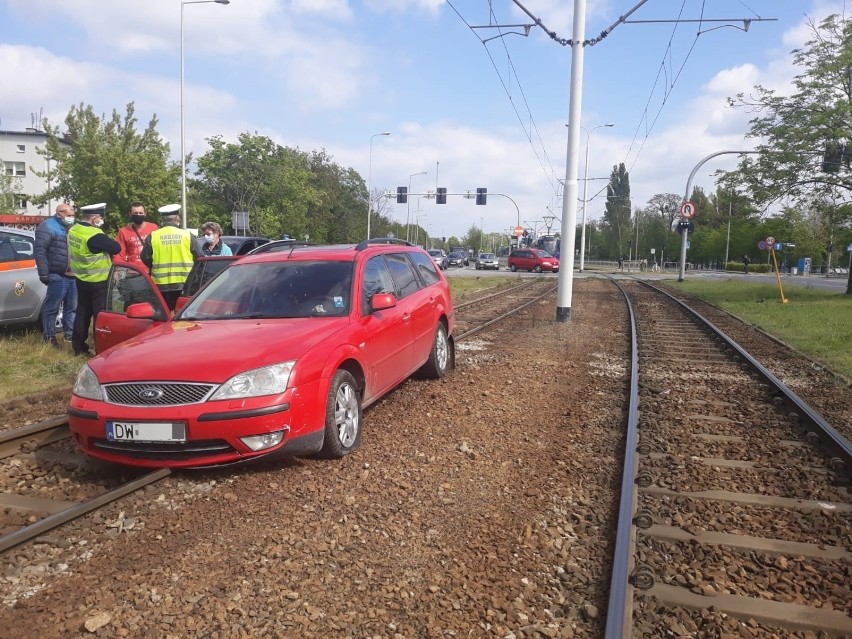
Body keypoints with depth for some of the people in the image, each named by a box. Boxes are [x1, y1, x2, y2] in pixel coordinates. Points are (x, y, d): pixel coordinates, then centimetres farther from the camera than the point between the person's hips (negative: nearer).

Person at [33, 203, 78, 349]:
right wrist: (43, 273, -17)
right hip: (57, 276, -7)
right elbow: (39, 251, -13)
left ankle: (69, 333, 22)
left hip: (73, 275, 7)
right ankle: (49, 336, 6)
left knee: (72, 307, 12)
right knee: (52, 307, -1)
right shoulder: (47, 227, -6)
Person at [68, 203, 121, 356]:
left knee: (82, 312, 16)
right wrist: (107, 240, 0)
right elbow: (116, 248, -19)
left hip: (81, 279, 8)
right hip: (98, 281, -8)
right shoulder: (94, 235, -23)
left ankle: (78, 346, 22)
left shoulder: (73, 230, 5)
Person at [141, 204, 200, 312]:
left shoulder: (152, 236, 0)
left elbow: (145, 259, 3)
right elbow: (198, 258, 0)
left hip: (161, 284, 1)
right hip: (185, 283, 0)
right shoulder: (187, 235, -2)